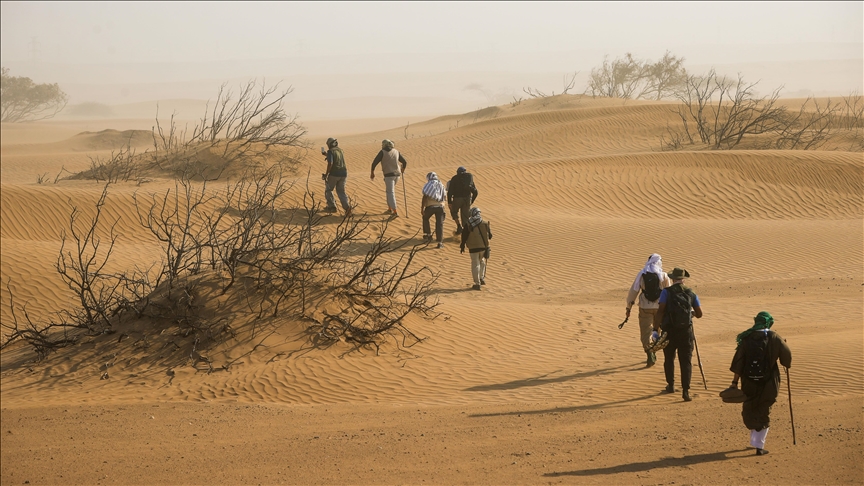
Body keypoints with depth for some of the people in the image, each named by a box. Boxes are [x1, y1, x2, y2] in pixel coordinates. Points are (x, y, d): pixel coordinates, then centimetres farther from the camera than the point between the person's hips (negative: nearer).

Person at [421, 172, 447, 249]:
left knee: (425, 219, 25)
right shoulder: (441, 185, 15)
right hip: (440, 206, 2)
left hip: (430, 206, -2)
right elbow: (445, 198, 16)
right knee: (439, 224, 4)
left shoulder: (428, 185, 3)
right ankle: (440, 242, -3)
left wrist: (422, 208, -7)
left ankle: (428, 235, 23)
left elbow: (425, 197, -7)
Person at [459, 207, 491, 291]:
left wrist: (462, 246, 9)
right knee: (482, 261, 27)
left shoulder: (468, 225, -8)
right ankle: (482, 278, 31)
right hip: (483, 246, 3)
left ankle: (477, 283, 2)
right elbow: (490, 236, 6)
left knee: (475, 265, 2)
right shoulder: (485, 223, -2)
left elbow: (464, 237, -3)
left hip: (473, 248, -3)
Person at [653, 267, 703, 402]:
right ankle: (686, 390, -11)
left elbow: (660, 311, -14)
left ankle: (671, 385, 31)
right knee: (686, 361, 1)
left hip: (669, 331, -1)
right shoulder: (691, 294, 4)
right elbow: (699, 314, 7)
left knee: (669, 359, 19)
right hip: (686, 331, 1)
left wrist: (656, 329, -13)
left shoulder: (667, 292, -4)